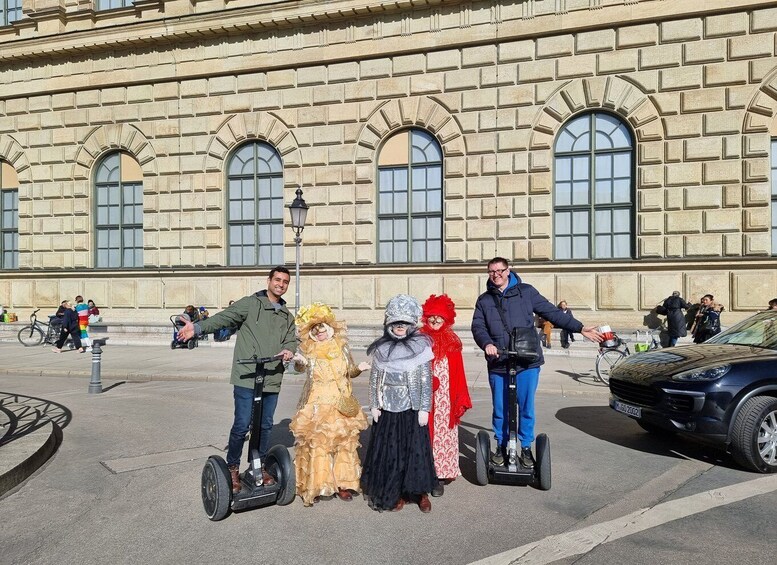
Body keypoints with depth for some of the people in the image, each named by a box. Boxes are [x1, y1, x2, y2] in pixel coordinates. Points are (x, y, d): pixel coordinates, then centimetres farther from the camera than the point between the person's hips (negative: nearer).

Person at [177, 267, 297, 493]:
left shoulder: (287, 316, 17)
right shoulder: (250, 303, -1)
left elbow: (291, 339, 12)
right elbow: (224, 318, -12)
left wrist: (289, 350, -12)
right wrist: (198, 327, -28)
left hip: (272, 380, 5)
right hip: (246, 377, -5)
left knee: (265, 425, 14)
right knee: (242, 425, -3)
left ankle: (261, 467, 31)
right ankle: (233, 468, 18)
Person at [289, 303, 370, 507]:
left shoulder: (341, 346, 3)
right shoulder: (308, 350, -2)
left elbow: (350, 372, 12)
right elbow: (300, 368, -19)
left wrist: (359, 368, -8)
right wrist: (298, 362, -41)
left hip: (341, 404, 3)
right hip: (317, 405, -2)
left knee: (344, 442, 7)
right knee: (316, 443, -2)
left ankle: (342, 483, 21)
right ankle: (313, 486, 11)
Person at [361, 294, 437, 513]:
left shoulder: (421, 346, -3)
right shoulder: (381, 348, 3)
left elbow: (426, 379, -4)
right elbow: (374, 378, 6)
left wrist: (424, 408, -7)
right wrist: (374, 405, 2)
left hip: (412, 408, -2)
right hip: (388, 408, 2)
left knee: (416, 449, 3)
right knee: (390, 450, 6)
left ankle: (421, 492, 19)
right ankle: (395, 493, 21)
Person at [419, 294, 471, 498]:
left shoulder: (452, 341, 3)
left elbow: (458, 373, 3)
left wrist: (460, 401, 2)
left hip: (445, 399, 1)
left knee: (443, 434, 6)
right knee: (425, 434, 6)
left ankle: (440, 476, 17)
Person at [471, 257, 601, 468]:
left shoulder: (526, 291, 6)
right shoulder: (484, 300, 10)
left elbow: (552, 313, 7)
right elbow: (478, 327, 1)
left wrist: (580, 328, 3)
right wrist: (487, 344, -19)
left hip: (527, 363, -1)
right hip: (498, 364, 1)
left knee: (527, 408, 7)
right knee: (500, 410, 9)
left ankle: (526, 448, 24)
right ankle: (501, 446, 27)